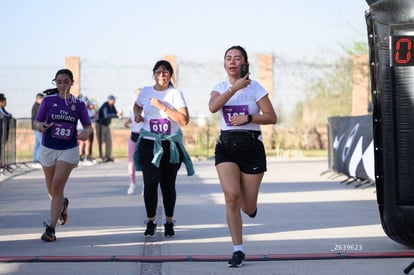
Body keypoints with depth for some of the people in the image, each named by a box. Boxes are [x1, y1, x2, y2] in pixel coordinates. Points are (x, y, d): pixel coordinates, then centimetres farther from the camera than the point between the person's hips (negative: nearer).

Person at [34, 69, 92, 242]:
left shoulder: (78, 105, 0)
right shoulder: (48, 101, -1)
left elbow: (88, 125, 6)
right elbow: (36, 122, 4)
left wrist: (86, 133, -16)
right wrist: (40, 126, -19)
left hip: (69, 150, -2)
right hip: (48, 148, 2)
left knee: (57, 186, -15)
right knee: (51, 190, 11)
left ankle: (51, 228, -14)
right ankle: (63, 204, 48)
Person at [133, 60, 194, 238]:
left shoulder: (176, 94, -3)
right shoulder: (145, 92, 6)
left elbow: (184, 120, -15)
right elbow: (137, 106, 29)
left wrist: (162, 106, -18)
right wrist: (137, 115, 7)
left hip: (171, 145, -1)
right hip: (149, 143, 1)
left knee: (168, 185, 3)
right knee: (150, 181, -12)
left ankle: (169, 222, 20)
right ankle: (150, 222, 2)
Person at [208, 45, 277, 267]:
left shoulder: (254, 87, 0)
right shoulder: (220, 88, 6)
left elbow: (271, 117, -3)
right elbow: (213, 107, -16)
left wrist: (247, 118, -15)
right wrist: (235, 88, -21)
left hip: (252, 147, -1)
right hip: (226, 147, 1)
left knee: (248, 207, -1)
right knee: (231, 196, -17)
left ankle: (250, 204, 40)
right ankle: (238, 250, -6)